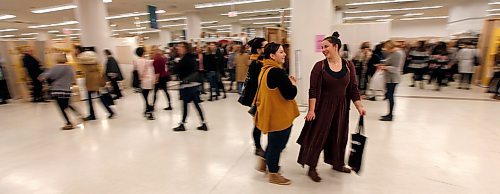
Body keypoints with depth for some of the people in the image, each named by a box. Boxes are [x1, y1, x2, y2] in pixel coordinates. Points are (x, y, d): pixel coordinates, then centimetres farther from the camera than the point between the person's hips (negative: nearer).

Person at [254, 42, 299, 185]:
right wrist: (293, 84, -6)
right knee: (277, 143, 7)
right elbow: (290, 94, -25)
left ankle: (264, 163, 42)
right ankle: (273, 174, 25)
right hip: (278, 115, -10)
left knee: (273, 141, 26)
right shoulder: (277, 72, -24)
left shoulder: (265, 69, 7)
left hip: (270, 113, 10)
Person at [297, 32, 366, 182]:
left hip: (341, 107, 4)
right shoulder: (320, 66, -10)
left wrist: (359, 106, -3)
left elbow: (353, 88, 4)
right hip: (323, 107, -4)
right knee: (317, 136, 2)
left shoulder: (348, 65, -1)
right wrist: (311, 110, -17)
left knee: (339, 136, 17)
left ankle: (337, 163, 39)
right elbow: (313, 90, -12)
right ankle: (312, 168, 18)